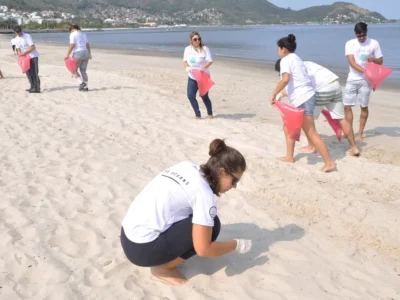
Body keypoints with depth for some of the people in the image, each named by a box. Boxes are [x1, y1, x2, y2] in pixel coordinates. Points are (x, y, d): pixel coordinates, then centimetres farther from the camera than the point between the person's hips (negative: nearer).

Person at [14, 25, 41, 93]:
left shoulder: (27, 36, -15)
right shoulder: (16, 39, 6)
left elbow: (33, 47, -21)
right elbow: (18, 49, 11)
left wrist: (24, 52, -23)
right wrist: (20, 55, -6)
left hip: (33, 56, -7)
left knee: (34, 72, -12)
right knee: (28, 72, 8)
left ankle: (37, 88, -13)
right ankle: (33, 87, 18)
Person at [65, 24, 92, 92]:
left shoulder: (73, 34, -5)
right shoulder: (83, 34, 16)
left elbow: (72, 45, -14)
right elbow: (88, 45, 17)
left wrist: (67, 55, -10)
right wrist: (89, 54, 25)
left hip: (78, 54, -7)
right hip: (85, 53, 7)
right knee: (83, 71, 9)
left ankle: (81, 83, -8)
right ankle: (86, 87, 4)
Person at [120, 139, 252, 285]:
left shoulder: (187, 166, 6)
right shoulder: (204, 194, -16)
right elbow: (203, 250, -16)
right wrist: (237, 244, 0)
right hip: (143, 249, -8)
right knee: (211, 225, -5)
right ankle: (163, 267, 3)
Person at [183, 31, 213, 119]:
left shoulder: (205, 48, -10)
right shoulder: (187, 49, 3)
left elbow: (210, 61, -15)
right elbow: (185, 61, 11)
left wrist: (202, 68, -32)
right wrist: (187, 67, -11)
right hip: (192, 77, 4)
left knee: (204, 96, 2)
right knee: (190, 95, -5)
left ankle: (210, 114, 26)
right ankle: (197, 114, 11)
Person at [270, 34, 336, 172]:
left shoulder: (286, 60, -7)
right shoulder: (296, 58, 20)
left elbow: (286, 79, -25)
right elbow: (295, 79, 17)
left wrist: (274, 93, -17)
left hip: (302, 99, -10)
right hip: (305, 97, 10)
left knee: (311, 133, -7)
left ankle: (329, 163, -5)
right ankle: (289, 157, 26)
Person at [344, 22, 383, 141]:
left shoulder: (374, 43, 0)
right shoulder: (350, 44, -1)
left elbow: (380, 61, 7)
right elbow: (352, 63, -12)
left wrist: (373, 59, -16)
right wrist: (365, 71, -26)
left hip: (366, 80, -1)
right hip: (352, 79, 1)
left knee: (364, 106, 2)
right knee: (347, 106, -1)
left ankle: (360, 134, 13)